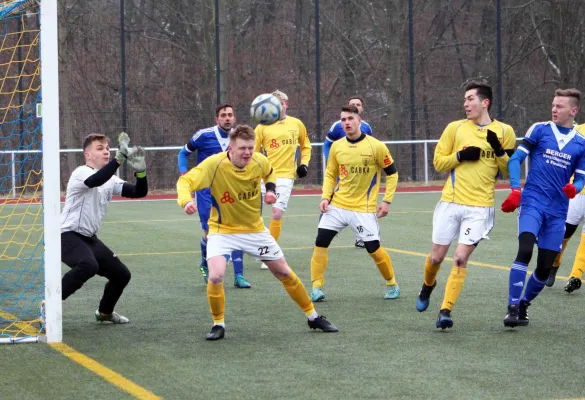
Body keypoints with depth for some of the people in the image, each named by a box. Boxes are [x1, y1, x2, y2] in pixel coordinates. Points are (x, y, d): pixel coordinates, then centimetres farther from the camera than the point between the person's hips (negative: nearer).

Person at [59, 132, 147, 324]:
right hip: (67, 235, -9)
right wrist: (120, 158, -44)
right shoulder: (81, 173, -15)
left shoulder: (110, 180, 9)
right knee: (88, 265, -36)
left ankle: (105, 312, 37)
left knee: (122, 274, 11)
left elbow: (139, 192, 2)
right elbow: (95, 181, -39)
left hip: (89, 238, 9)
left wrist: (140, 170, -16)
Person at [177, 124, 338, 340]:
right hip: (222, 230, -3)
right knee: (215, 276, -26)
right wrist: (186, 201, -50)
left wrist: (271, 189, -6)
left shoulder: (259, 161, -13)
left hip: (255, 229, 3)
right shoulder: (214, 164, -26)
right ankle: (218, 324, -1)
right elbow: (185, 181, -30)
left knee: (284, 273, 10)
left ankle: (313, 317, 30)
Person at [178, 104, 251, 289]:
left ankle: (239, 276, -3)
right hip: (206, 190, -3)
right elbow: (184, 153, 3)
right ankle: (205, 266, 26)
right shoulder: (204, 135, -11)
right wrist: (184, 174, -9)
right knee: (210, 232, -5)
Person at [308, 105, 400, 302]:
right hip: (337, 205, 3)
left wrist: (386, 201, -6)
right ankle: (316, 288, -1)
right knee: (320, 241, -9)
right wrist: (325, 197, -1)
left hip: (364, 209, -3)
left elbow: (392, 173, 0)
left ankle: (391, 284, 20)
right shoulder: (336, 146, 2)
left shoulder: (376, 146, -8)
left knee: (374, 248, -4)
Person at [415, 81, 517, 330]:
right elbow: (438, 161, 5)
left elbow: (511, 171, 4)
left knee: (460, 259, -13)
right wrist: (460, 155, -12)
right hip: (450, 203, 2)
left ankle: (445, 311, -7)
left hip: (480, 208, -2)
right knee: (436, 257, 8)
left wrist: (499, 151, -13)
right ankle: (427, 286, 41)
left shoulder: (504, 132, 2)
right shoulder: (455, 128, 4)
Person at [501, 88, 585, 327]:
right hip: (532, 203, -3)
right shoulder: (539, 130, 1)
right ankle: (512, 308, -18)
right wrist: (515, 190, -12)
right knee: (525, 251, -23)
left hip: (557, 211, 3)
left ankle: (524, 305, 25)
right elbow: (516, 159, 1)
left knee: (545, 267, 2)